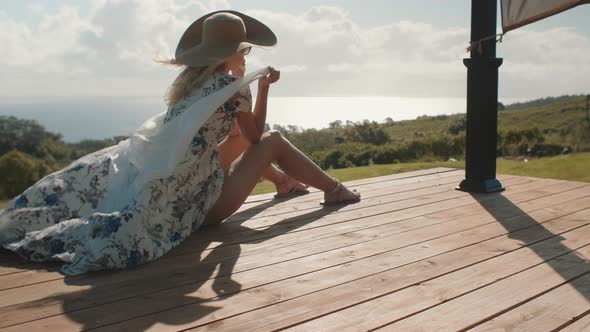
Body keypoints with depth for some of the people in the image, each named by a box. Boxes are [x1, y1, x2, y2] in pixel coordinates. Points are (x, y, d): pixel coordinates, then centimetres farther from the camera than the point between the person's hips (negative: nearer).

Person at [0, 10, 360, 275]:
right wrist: (264, 87, 10)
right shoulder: (235, 87, -6)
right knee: (274, 141, 7)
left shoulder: (187, 81, 13)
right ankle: (335, 191, 18)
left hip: (170, 191, 7)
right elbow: (254, 137, 8)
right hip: (203, 198, -6)